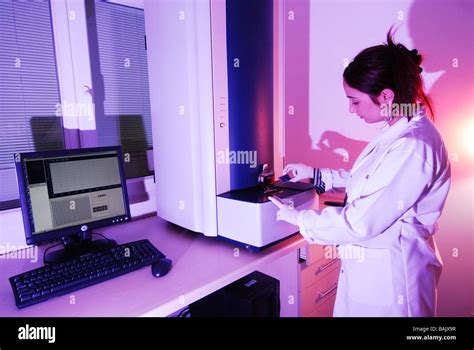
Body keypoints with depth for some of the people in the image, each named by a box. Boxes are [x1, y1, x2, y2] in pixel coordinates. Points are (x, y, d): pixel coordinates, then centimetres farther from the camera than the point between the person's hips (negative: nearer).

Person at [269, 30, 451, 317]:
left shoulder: (412, 147, -27)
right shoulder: (400, 133, 4)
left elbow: (361, 223, -26)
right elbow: (370, 182, 15)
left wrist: (297, 218, -14)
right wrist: (314, 174, 13)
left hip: (389, 280, -9)